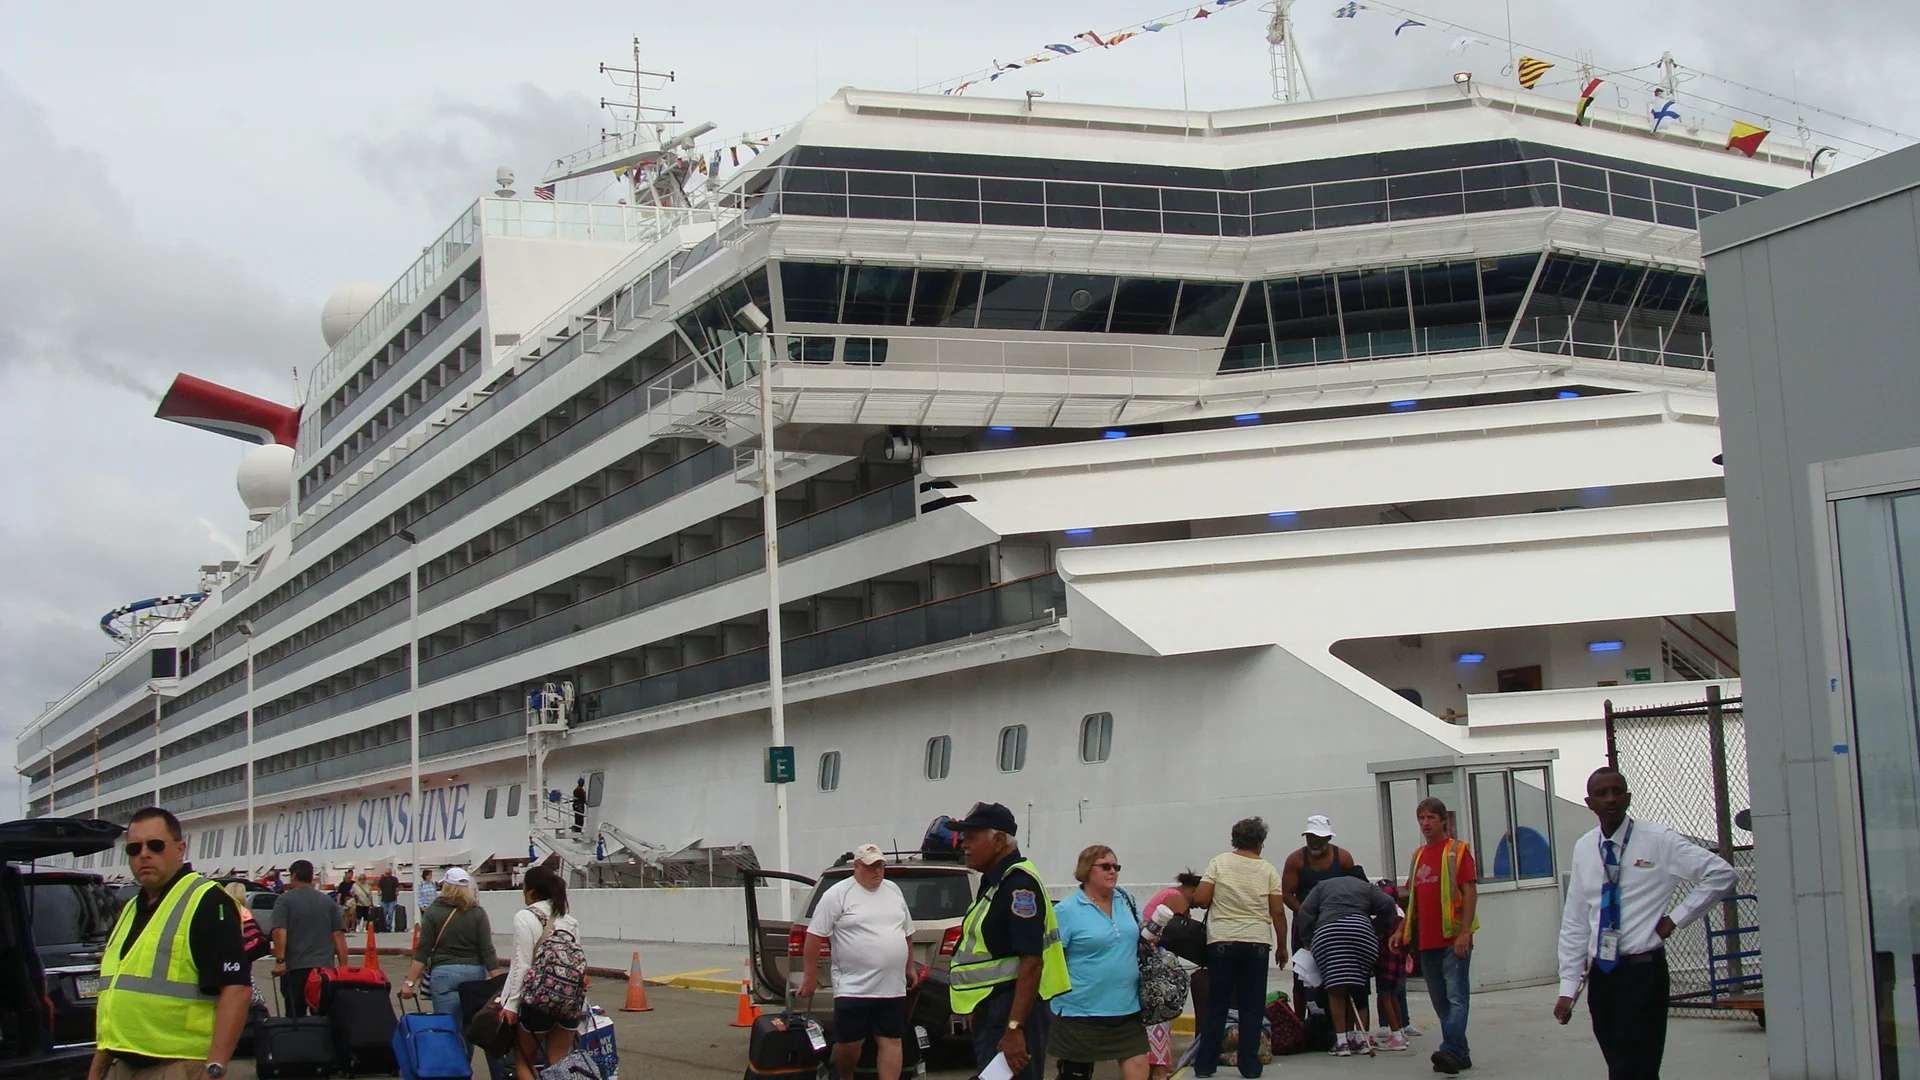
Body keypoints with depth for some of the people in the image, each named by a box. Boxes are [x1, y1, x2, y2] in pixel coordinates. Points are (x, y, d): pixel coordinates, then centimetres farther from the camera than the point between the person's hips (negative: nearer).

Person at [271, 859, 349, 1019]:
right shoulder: (328, 901, 10)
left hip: (295, 969, -3)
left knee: (296, 1017, -1)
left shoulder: (285, 900, 1)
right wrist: (343, 966, 8)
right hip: (325, 967, 3)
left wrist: (279, 960, -15)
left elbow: (279, 932, -13)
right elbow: (339, 935, 6)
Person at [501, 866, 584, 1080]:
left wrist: (510, 1004, -10)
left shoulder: (525, 917, -8)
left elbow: (521, 964, -13)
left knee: (523, 1062, 11)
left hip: (537, 1001, -5)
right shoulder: (570, 921, 10)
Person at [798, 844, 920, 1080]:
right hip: (853, 988, -5)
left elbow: (907, 933, 22)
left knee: (891, 1041, 2)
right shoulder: (838, 894, -7)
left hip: (893, 988, 5)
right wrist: (810, 976, -9)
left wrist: (910, 967, 21)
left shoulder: (894, 891, 11)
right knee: (849, 1043, 2)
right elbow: (814, 935, -8)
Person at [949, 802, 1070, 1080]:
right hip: (993, 1012, 11)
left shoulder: (1019, 885, -17)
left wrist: (1014, 1030, -28)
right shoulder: (995, 882, 16)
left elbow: (1031, 962, -24)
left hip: (1014, 1012, -11)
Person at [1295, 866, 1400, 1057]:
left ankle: (1342, 1041, -11)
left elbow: (1305, 912, 17)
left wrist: (1307, 940, 18)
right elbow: (1388, 904, 10)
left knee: (1336, 989, -5)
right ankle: (1361, 1039, 7)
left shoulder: (1323, 885, 31)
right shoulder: (1367, 887, 29)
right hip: (1361, 930, 1)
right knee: (1359, 988, 12)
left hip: (1326, 931, -1)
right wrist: (1379, 931, 19)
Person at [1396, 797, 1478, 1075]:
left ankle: (1450, 1051, -25)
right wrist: (1402, 930, 13)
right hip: (1427, 940, 7)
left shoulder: (1458, 850, -2)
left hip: (1454, 939, -7)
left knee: (1456, 997, -13)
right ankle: (1459, 1054, 15)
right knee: (1440, 1001, 9)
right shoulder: (1418, 856, 17)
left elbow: (1470, 892, -10)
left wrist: (1464, 932, -18)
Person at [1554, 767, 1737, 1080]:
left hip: (1642, 972, -4)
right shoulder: (1584, 849, 7)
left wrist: (1676, 918, -7)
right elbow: (1574, 923, 9)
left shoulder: (1657, 840, -5)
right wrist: (1568, 988, 5)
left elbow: (1722, 874, -6)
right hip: (1600, 975, 4)